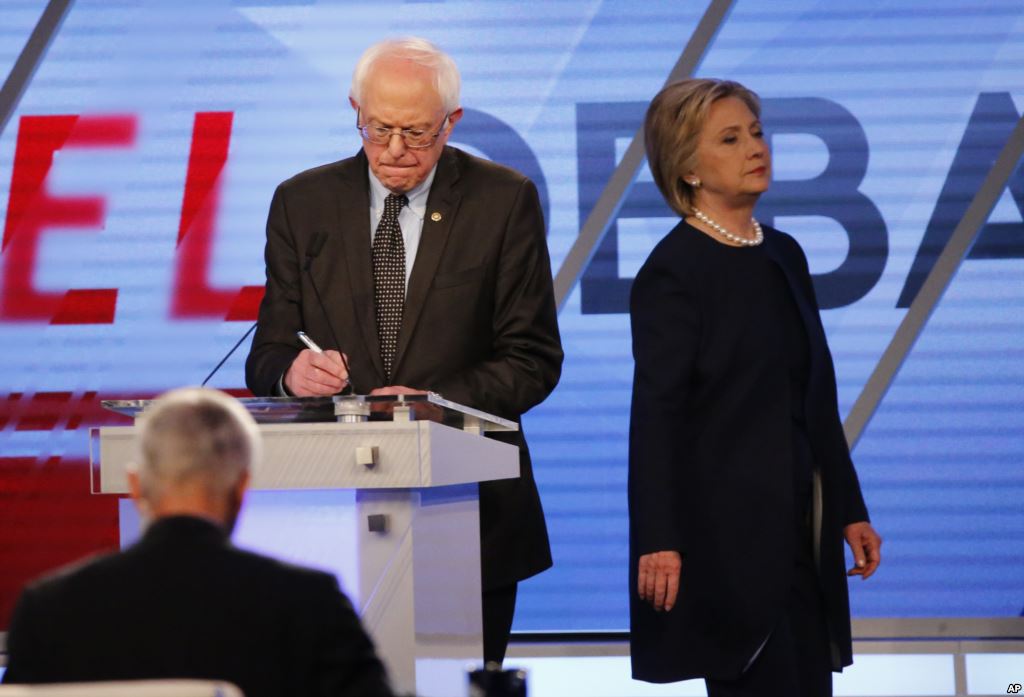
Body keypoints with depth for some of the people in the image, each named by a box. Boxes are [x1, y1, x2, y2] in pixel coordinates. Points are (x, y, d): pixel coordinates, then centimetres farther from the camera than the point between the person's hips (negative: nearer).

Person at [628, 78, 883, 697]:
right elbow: (656, 413, -14)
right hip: (727, 529, -7)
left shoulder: (783, 255, 14)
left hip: (801, 529, 7)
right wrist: (659, 540, -20)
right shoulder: (673, 271, -9)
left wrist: (850, 508, 15)